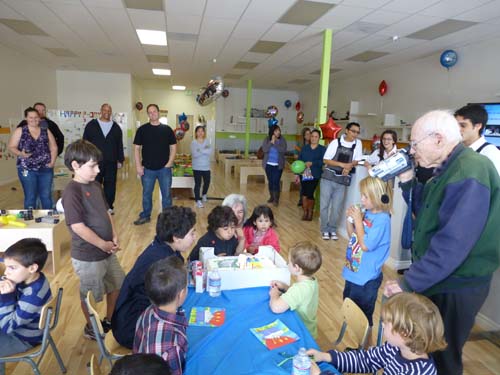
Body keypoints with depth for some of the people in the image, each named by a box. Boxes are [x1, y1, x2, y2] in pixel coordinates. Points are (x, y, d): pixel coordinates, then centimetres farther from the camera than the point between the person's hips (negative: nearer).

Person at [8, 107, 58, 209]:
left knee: (47, 196, 7)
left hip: (46, 169, 2)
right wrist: (20, 154, -21)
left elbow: (54, 148, 8)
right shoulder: (20, 131, 2)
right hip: (27, 169, -2)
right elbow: (11, 147, 0)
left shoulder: (46, 131, 8)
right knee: (30, 197, 4)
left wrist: (52, 162, -5)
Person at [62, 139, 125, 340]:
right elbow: (77, 226, -24)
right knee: (90, 295, 12)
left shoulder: (96, 186, 4)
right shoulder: (72, 191, -21)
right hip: (87, 256, -8)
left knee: (117, 285, 21)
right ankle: (91, 327, 37)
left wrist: (114, 237, 1)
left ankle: (109, 320, 42)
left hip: (107, 251, 8)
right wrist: (103, 244, -17)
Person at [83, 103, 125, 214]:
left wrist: (120, 160, 7)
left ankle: (109, 206, 18)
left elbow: (120, 145, 11)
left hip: (111, 162, 2)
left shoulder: (116, 127, 9)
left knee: (110, 184, 7)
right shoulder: (91, 125, 3)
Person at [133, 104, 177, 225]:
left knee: (166, 194, 6)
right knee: (146, 194, 11)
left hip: (164, 168, 0)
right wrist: (138, 166, -5)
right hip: (147, 168, 1)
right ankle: (145, 216, 27)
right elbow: (137, 148, 2)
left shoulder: (167, 129, 1)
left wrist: (169, 163, -6)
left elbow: (173, 147, 4)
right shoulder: (142, 129, 1)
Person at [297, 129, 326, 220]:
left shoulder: (322, 149, 2)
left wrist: (312, 163, -20)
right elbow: (299, 160, 8)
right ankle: (305, 212, 18)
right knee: (304, 194, 2)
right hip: (304, 174, 3)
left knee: (310, 194, -4)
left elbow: (323, 161, -10)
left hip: (314, 175, -3)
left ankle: (310, 213, 18)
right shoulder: (304, 148, 11)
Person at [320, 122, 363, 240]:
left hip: (342, 181, 2)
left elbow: (356, 160, 8)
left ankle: (333, 229, 23)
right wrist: (342, 164, -16)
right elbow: (325, 160, -6)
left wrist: (349, 167, -13)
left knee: (337, 207, 6)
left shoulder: (358, 143, 1)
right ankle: (325, 229, 17)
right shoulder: (335, 142, -6)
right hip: (328, 177, -2)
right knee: (324, 204, 3)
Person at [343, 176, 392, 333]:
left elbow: (365, 245, -26)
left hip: (366, 279, -9)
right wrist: (349, 218, -4)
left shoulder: (382, 219, -23)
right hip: (353, 273, 9)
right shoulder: (367, 213, 0)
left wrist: (358, 220, -21)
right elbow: (352, 236, 12)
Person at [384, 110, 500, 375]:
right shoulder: (449, 169, 7)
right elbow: (429, 212, 16)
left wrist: (408, 284, -25)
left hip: (455, 287, -9)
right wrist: (407, 181, 1)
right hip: (437, 280, 9)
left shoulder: (469, 173, -26)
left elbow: (452, 243, -31)